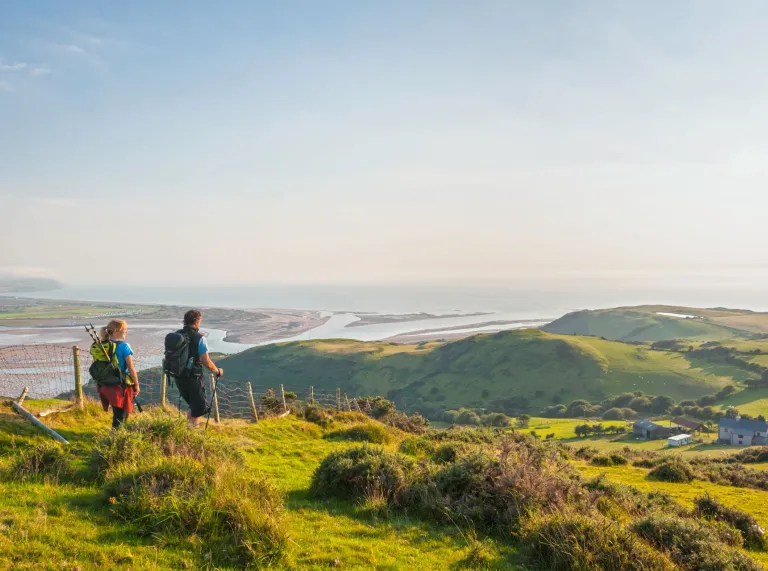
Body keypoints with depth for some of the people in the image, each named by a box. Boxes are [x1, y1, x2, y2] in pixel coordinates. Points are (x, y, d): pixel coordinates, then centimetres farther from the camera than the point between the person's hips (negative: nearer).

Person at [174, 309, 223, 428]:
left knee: (192, 406, 25)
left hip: (178, 378, 6)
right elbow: (207, 363, -15)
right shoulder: (199, 338, -14)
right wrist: (217, 371, 3)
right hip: (194, 378, -6)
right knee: (199, 409, 8)